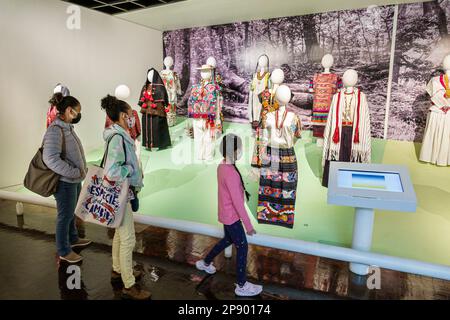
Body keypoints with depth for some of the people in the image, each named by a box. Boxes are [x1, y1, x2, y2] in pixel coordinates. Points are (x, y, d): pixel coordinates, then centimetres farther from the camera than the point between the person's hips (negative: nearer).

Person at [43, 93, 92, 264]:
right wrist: (76, 173, -26)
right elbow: (50, 159, -31)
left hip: (74, 180, 8)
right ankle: (64, 251, 24)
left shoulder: (67, 127, 6)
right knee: (65, 216, 7)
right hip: (65, 182, -8)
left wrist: (81, 170, 3)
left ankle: (73, 239, 43)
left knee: (71, 212, 24)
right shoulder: (55, 130, -21)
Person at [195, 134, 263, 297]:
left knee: (228, 240, 27)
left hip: (226, 214, 9)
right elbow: (237, 202, -26)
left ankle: (205, 263, 44)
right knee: (242, 247, 5)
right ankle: (242, 286, 19)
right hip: (232, 216, -9)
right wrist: (248, 225, -19)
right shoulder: (230, 172, -29)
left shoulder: (222, 166, 0)